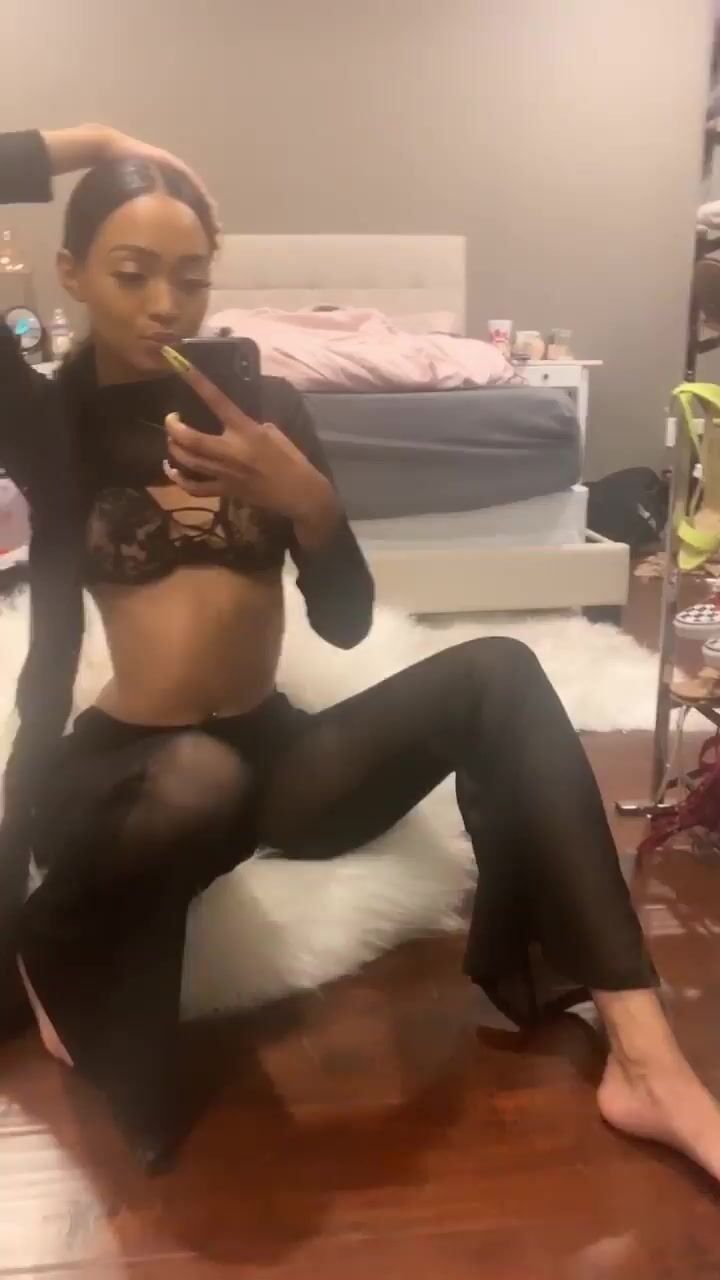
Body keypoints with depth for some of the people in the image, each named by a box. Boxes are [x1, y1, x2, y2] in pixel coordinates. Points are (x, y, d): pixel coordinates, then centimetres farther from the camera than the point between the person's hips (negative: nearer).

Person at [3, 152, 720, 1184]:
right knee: (197, 781, -40)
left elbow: (346, 621, -2)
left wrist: (308, 501, -18)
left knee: (498, 675, -20)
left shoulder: (261, 399, 5)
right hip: (121, 771, -2)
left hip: (274, 759, 3)